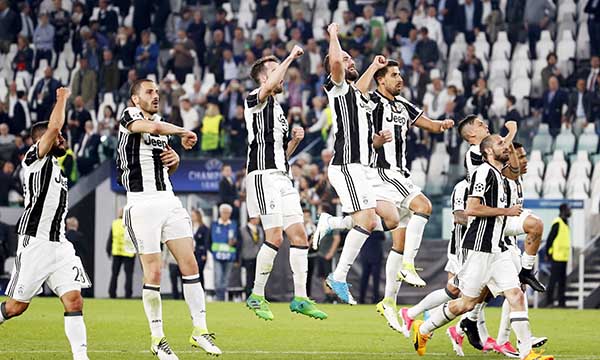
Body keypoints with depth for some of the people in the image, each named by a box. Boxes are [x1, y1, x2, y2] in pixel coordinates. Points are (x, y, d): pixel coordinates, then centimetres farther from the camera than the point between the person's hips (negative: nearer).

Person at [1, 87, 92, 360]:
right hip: (35, 243, -8)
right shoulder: (35, 159, -3)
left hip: (59, 245, 8)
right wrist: (62, 99, -5)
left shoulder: (56, 170, 22)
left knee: (74, 299, -8)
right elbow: (54, 126, -18)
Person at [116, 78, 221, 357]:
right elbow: (152, 128, -27)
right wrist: (183, 133, -14)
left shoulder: (162, 124, 19)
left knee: (189, 264, 0)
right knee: (153, 273, -6)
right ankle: (157, 339, 4)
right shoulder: (129, 115, -3)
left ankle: (200, 329, 4)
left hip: (168, 201, 7)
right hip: (142, 205, -7)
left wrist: (175, 160, 8)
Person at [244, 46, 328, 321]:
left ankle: (300, 298, 6)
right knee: (275, 236, -14)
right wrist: (290, 57, -20)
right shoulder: (255, 100, -2)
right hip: (263, 175, -9)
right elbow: (270, 86, -27)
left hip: (282, 177, 9)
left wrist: (295, 139, 8)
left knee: (299, 236, 3)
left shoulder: (278, 110, 25)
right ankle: (256, 296, -4)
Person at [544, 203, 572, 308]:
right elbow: (550, 239, -14)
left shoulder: (565, 223, 16)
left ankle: (561, 302, 13)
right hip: (557, 257, -9)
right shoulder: (557, 223, -13)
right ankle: (549, 302, -4)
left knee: (562, 281, 10)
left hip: (563, 257, 9)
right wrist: (548, 253, -13)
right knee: (553, 280, -6)